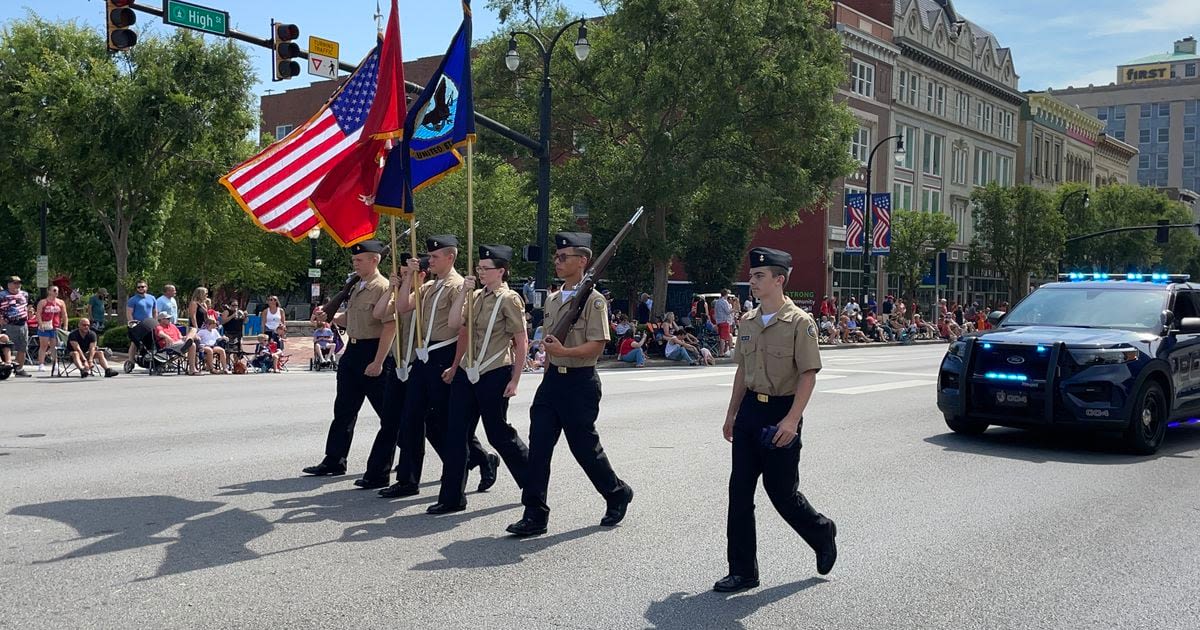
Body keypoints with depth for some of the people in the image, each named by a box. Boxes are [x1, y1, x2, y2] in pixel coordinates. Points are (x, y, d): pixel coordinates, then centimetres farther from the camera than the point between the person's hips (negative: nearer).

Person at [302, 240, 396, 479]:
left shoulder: (383, 288, -14)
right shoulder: (356, 288, 15)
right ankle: (334, 461, 18)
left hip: (373, 353, -9)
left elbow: (390, 326, -20)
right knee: (344, 409, 11)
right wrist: (328, 317, 9)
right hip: (352, 352, 9)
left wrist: (378, 362, -23)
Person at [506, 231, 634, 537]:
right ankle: (534, 515, 4)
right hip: (552, 380, 7)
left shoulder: (592, 300, -10)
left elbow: (597, 345, -17)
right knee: (538, 446, 0)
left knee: (584, 446, 5)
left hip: (580, 382, -7)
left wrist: (564, 351, -29)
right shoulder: (552, 300, 13)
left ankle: (617, 494, 30)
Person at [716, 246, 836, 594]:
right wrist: (732, 414, 17)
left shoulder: (800, 323, -11)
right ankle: (742, 571, 13)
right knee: (739, 492, 4)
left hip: (780, 414, -6)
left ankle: (823, 534, 35)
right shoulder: (747, 321, 8)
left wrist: (792, 420, -22)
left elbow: (809, 374, -14)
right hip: (749, 411, 6)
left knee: (782, 492, 4)